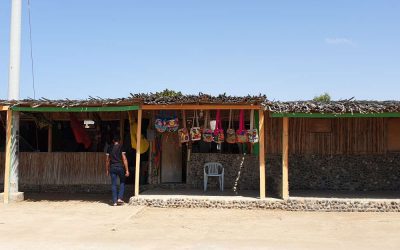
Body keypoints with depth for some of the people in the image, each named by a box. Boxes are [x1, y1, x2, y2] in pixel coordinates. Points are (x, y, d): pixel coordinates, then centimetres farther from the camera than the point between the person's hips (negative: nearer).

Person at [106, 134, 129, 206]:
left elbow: (107, 160, 10)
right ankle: (120, 198, 2)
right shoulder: (121, 147, -1)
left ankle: (115, 201, 5)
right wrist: (127, 170, -7)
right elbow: (124, 159, -7)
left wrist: (107, 170, 17)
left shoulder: (110, 148, 9)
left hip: (112, 167, 3)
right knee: (122, 182, 15)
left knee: (113, 184, 6)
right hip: (120, 167, -2)